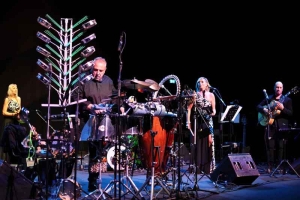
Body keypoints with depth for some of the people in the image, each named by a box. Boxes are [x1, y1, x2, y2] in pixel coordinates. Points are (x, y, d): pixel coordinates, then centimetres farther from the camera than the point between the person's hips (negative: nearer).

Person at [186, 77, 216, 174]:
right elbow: (189, 108, -1)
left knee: (207, 144, -1)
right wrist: (188, 122, -9)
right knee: (196, 144, 0)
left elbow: (213, 109, 9)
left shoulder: (211, 95, 8)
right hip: (196, 122, -1)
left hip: (207, 122, 1)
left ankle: (208, 168, 5)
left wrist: (213, 112, -14)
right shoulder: (195, 95, 3)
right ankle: (196, 167, 6)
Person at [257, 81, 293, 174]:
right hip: (270, 125, 2)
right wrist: (263, 109, -8)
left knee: (281, 147, -2)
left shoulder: (287, 99, 5)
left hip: (282, 126, -2)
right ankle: (270, 166, 7)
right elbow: (258, 106, 12)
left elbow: (291, 114, -3)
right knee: (270, 146, 1)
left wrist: (282, 108, -20)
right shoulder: (268, 98, 13)